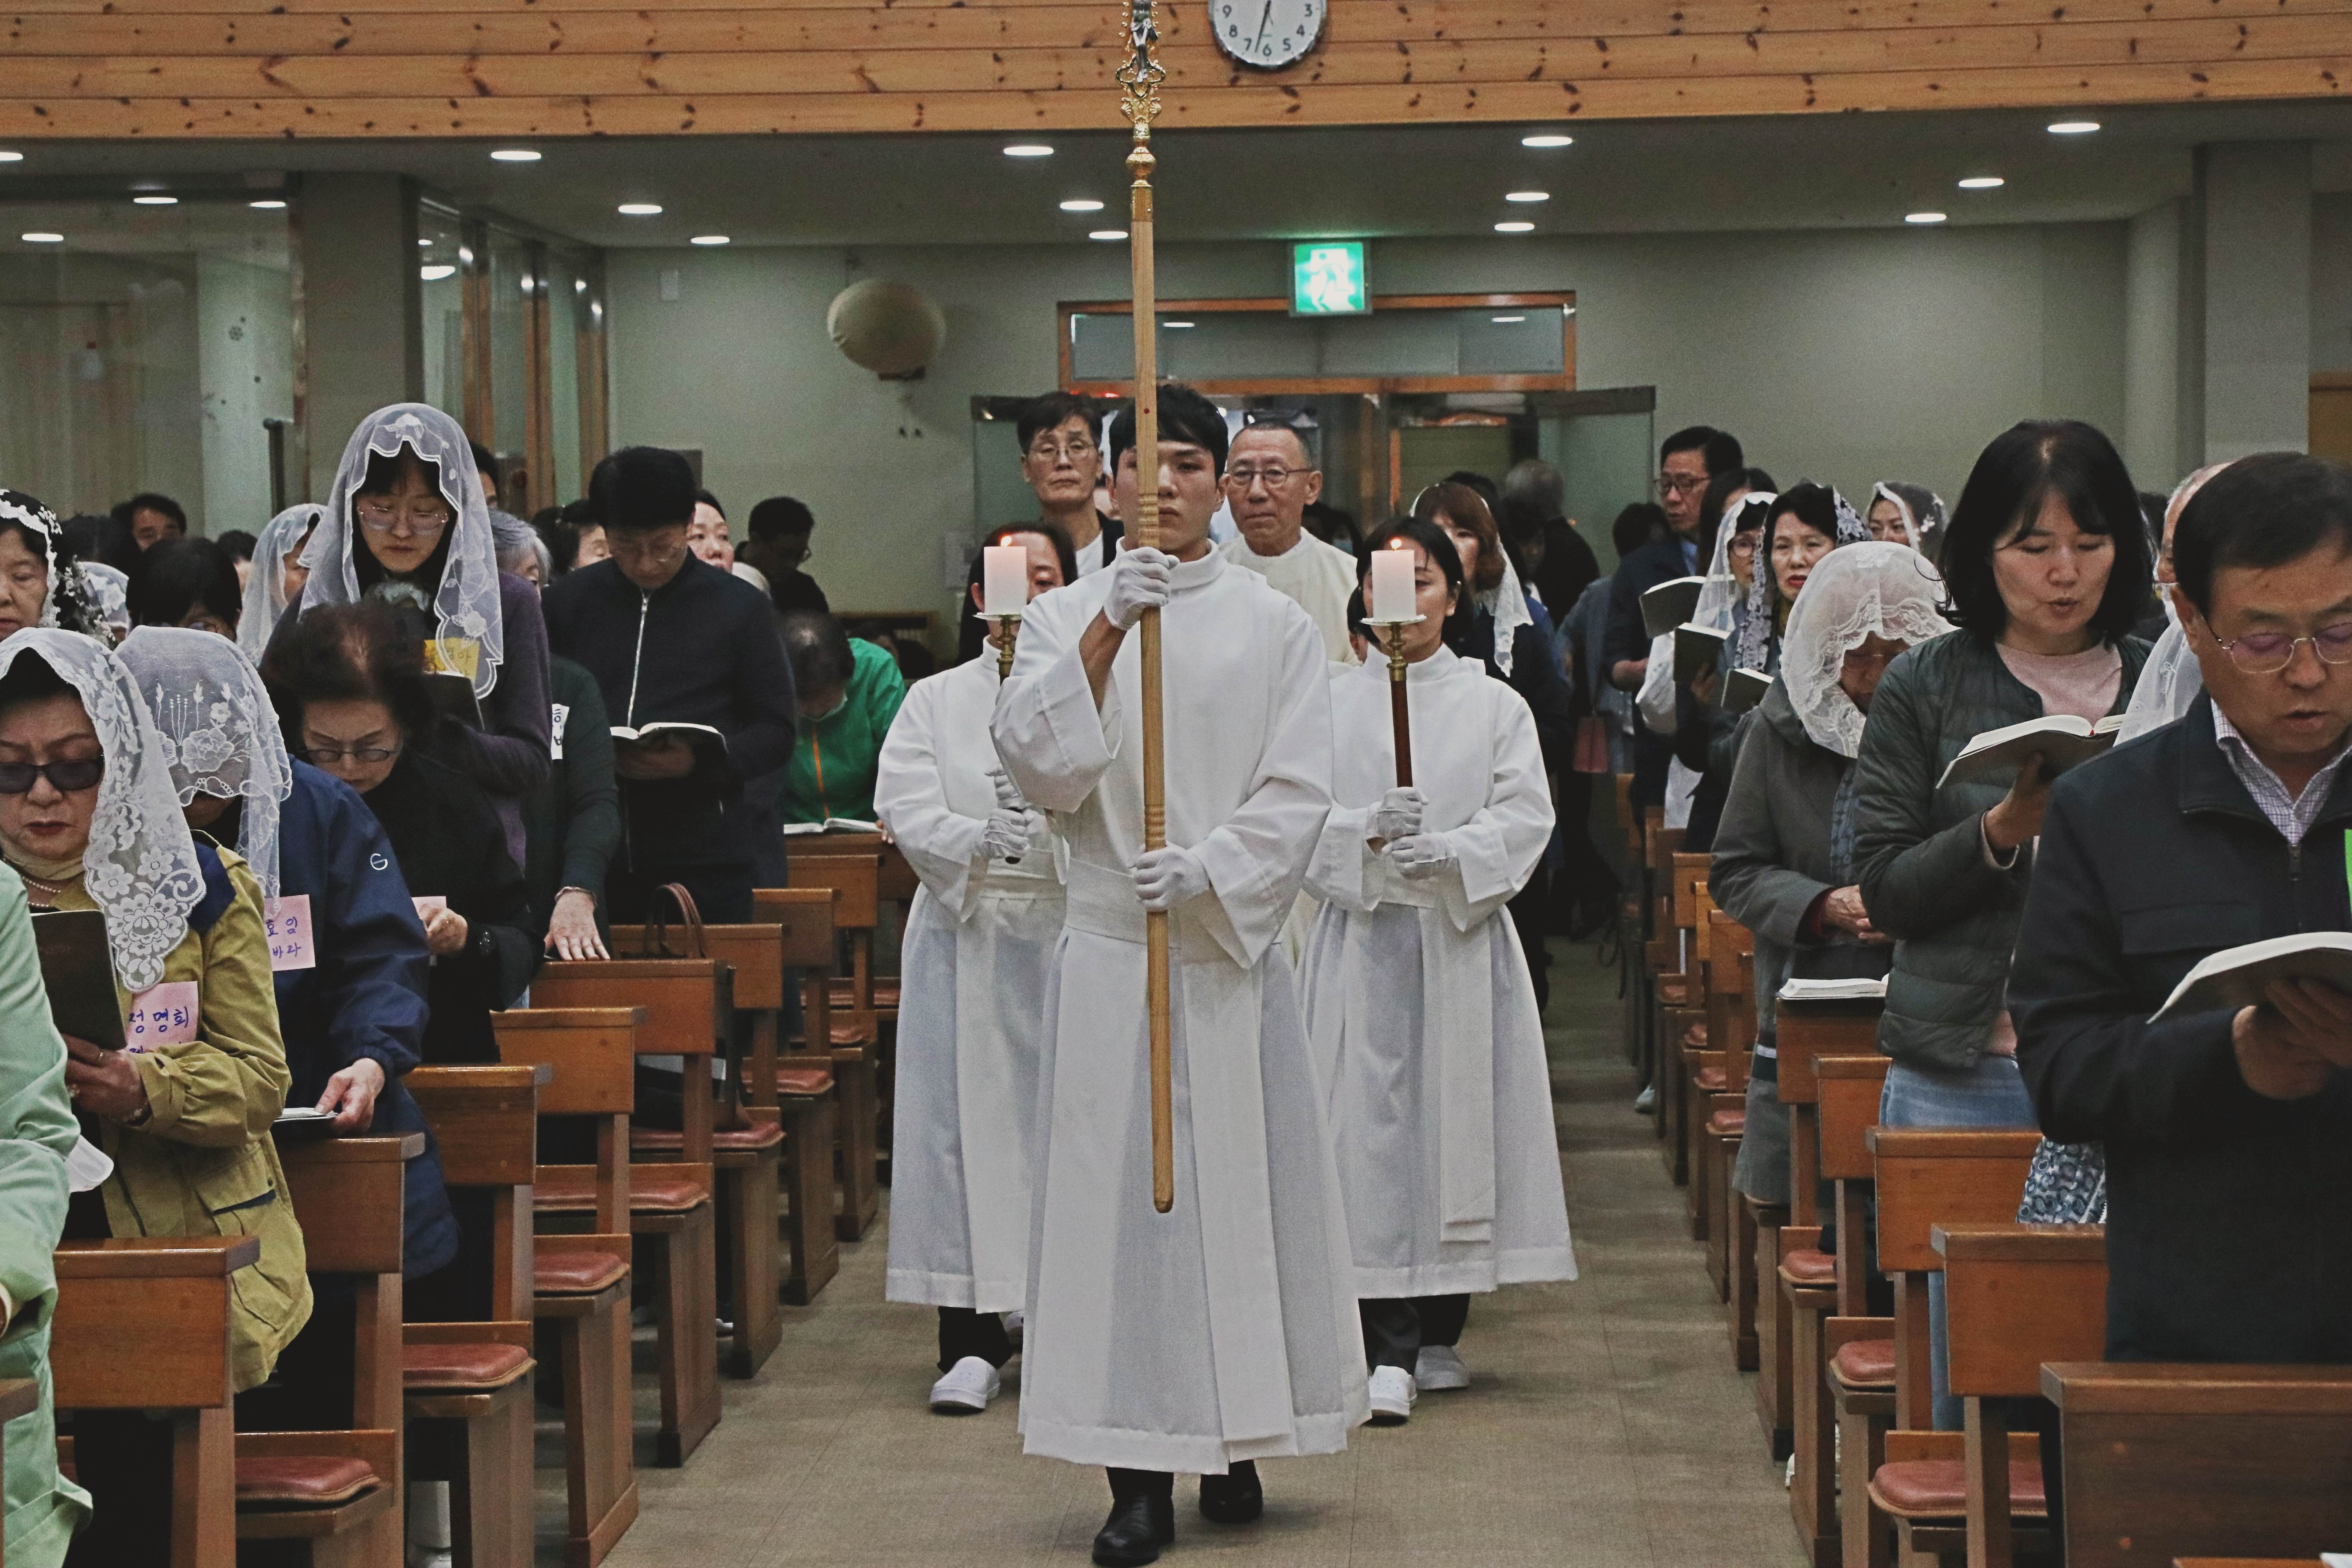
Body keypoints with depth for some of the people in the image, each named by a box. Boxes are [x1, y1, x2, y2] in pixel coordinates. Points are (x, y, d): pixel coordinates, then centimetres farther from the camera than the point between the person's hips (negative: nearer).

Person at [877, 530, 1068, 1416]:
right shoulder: (935, 701, 12)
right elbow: (903, 805, -4)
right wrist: (980, 837, -20)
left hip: (1072, 931, -1)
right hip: (967, 936, 1)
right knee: (966, 1118, -3)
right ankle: (971, 1337, 2)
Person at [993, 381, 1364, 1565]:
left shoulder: (1275, 628, 5)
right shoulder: (1066, 617, 7)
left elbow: (1297, 793, -2)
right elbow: (1037, 764, -8)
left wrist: (1206, 870, -17)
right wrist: (1106, 630, -17)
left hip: (1232, 950, 0)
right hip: (1108, 949, 0)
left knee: (1240, 1182, 2)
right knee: (1119, 1189, -3)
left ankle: (1236, 1443, 14)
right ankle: (1139, 1472, -2)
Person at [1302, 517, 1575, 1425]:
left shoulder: (1494, 705, 8)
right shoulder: (1328, 702, 8)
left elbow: (1526, 815, -2)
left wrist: (1450, 852, -19)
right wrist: (1367, 834, -20)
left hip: (1461, 939, 1)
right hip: (1362, 937, -1)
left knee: (1457, 1118, 3)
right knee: (1374, 1123, -8)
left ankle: (1438, 1333, 17)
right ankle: (1390, 1352, -8)